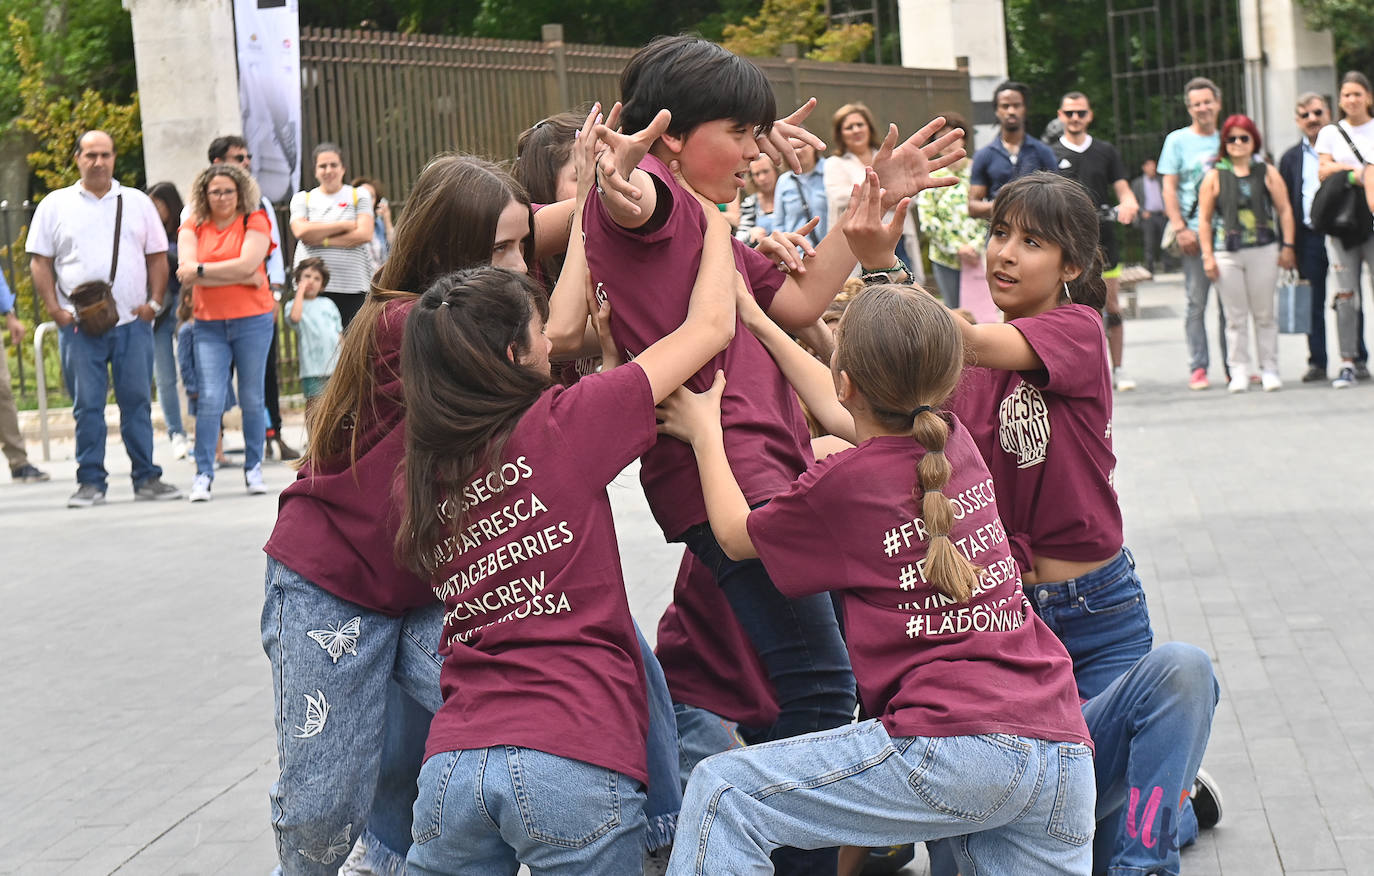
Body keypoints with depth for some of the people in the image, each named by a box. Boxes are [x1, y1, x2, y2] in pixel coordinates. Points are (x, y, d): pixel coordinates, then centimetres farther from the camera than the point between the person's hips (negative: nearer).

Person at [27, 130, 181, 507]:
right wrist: (54, 309, -6)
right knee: (87, 404, 0)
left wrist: (155, 302, -1)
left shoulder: (137, 203, 11)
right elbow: (39, 261, 6)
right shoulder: (55, 205, 7)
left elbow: (157, 256, 12)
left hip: (133, 321, 1)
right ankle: (90, 481, 6)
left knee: (138, 401, 2)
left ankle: (146, 477, 8)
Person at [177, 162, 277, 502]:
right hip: (209, 324, 1)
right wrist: (239, 276, -11)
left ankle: (254, 469, 16)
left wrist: (202, 270, -9)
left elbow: (246, 264, -14)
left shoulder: (255, 223, 2)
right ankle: (203, 474, -5)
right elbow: (187, 273, -9)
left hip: (253, 321, -1)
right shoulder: (192, 228, 6)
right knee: (209, 399, -8)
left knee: (252, 398, 5)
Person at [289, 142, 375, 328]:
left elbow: (365, 234, -2)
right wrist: (345, 225, -3)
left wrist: (322, 240, -5)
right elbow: (302, 231, -4)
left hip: (353, 285, 0)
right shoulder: (302, 199, 15)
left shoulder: (359, 196, 12)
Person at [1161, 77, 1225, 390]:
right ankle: (1198, 368, 0)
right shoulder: (1177, 140, 5)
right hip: (1194, 233, -3)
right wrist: (1179, 228, -10)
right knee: (1196, 303, -3)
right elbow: (1169, 188, 1)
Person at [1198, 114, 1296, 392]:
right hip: (1226, 253, 0)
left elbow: (1284, 210, 8)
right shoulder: (1214, 177, 5)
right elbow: (1204, 218, 5)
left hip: (1264, 251, 0)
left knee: (1264, 314, 4)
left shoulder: (1267, 173, 7)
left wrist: (1287, 246, 1)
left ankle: (1269, 369, 10)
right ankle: (1239, 372, 7)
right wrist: (1207, 256, -1)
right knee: (1235, 317, 1)